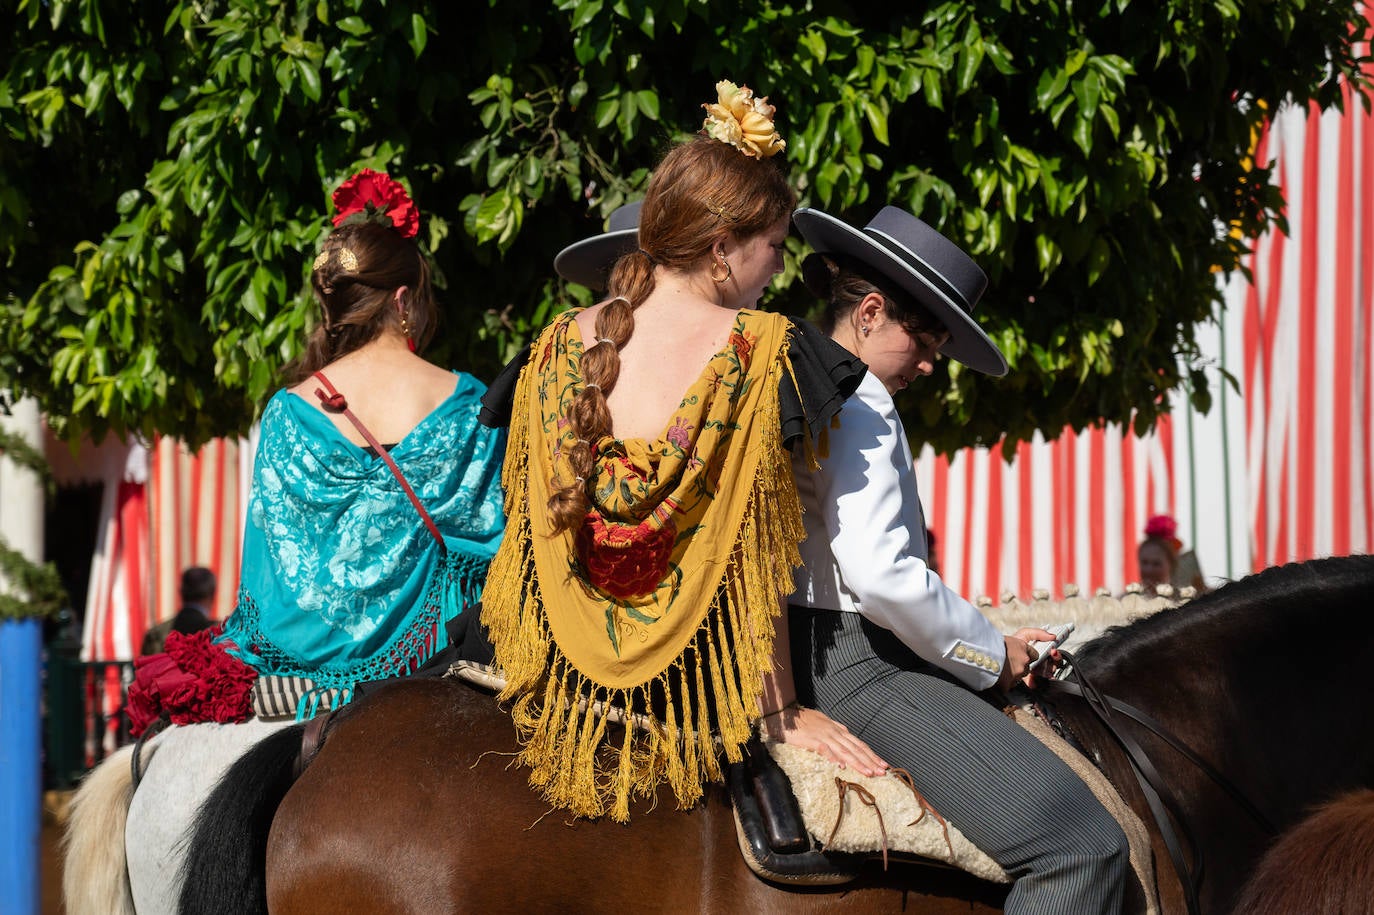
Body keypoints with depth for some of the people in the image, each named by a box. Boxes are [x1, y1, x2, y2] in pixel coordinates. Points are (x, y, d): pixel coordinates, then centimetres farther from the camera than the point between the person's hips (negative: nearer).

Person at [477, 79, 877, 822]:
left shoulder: (560, 345, 3)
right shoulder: (758, 352, -11)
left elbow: (529, 527, 7)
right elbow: (755, 559, -11)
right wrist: (777, 713, -6)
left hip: (566, 687, 5)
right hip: (701, 700, -5)